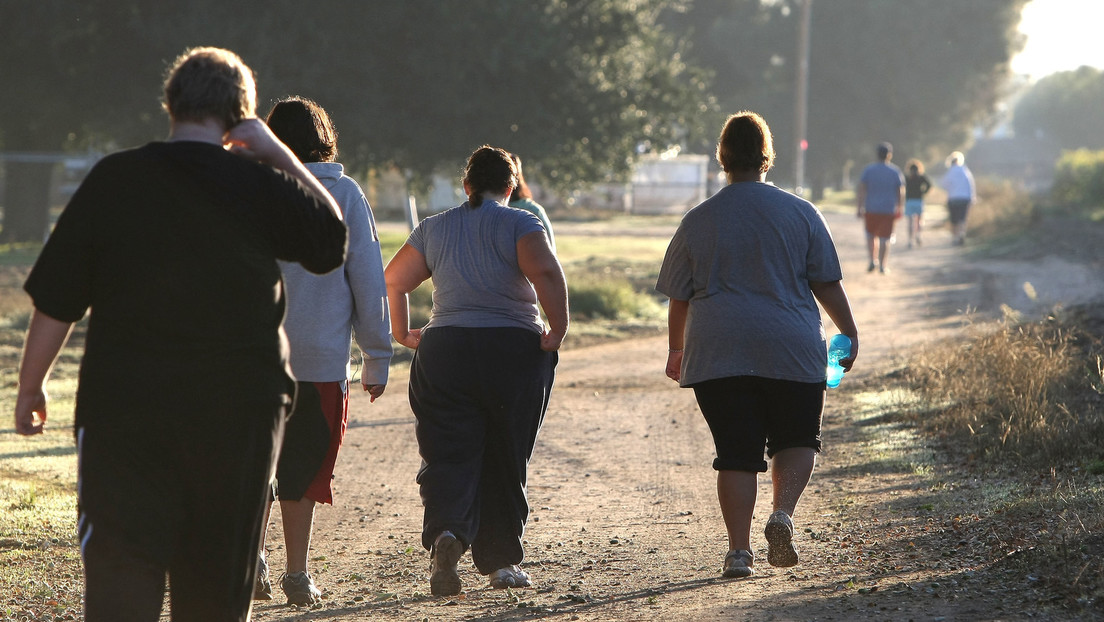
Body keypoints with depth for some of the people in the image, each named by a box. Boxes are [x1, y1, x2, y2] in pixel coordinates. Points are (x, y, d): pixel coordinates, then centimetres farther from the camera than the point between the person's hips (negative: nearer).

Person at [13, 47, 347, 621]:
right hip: (240, 413, 1)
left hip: (123, 408, -1)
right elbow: (333, 239, 17)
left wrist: (30, 385, 10)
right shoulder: (262, 186, -3)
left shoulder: (113, 180, -3)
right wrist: (277, 153, 12)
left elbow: (54, 302, -2)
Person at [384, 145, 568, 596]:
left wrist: (402, 335, 20)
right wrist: (558, 330, -11)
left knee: (448, 456, -2)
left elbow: (393, 281, 9)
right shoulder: (520, 225, 0)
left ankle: (447, 530, -29)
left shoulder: (434, 229, 12)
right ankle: (502, 560, 14)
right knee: (505, 461, 10)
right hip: (514, 351, -2)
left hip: (443, 351, 2)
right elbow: (546, 273, -18)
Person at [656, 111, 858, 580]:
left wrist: (676, 348, 23)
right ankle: (783, 514, -10)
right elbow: (827, 283, 2)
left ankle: (739, 550, -2)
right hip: (791, 349, -1)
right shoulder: (800, 214, 2)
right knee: (796, 438, 14)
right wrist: (849, 333, 13)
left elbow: (678, 297, 9)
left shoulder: (698, 221, 4)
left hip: (717, 355, 1)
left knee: (736, 452, 4)